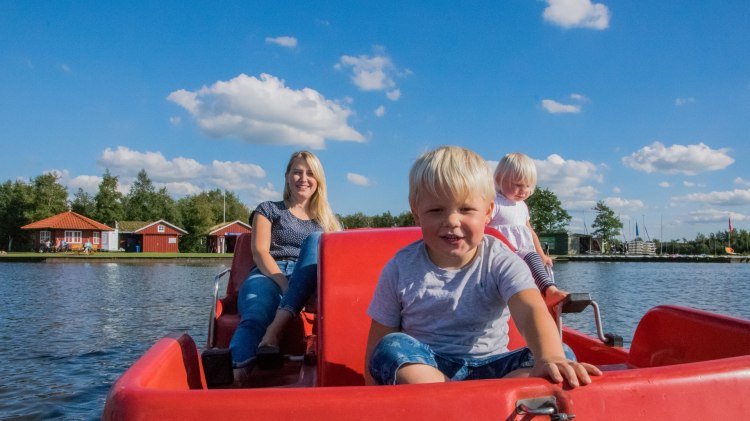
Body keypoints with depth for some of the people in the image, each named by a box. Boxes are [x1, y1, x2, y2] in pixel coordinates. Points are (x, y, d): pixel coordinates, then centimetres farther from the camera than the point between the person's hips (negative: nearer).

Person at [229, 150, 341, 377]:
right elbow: (259, 252, 5)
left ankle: (274, 329, -43)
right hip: (268, 276, -1)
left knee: (316, 239, -29)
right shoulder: (268, 210, 21)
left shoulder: (327, 220, 27)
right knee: (255, 317, -35)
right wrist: (284, 283, -15)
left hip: (308, 286, 1)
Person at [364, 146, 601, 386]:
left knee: (562, 352, -21)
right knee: (393, 347, -31)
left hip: (488, 367, 1)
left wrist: (550, 358, -47)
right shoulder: (401, 269, -5)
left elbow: (530, 311, -26)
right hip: (421, 367, -1)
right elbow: (377, 345, 0)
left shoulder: (501, 263, -7)